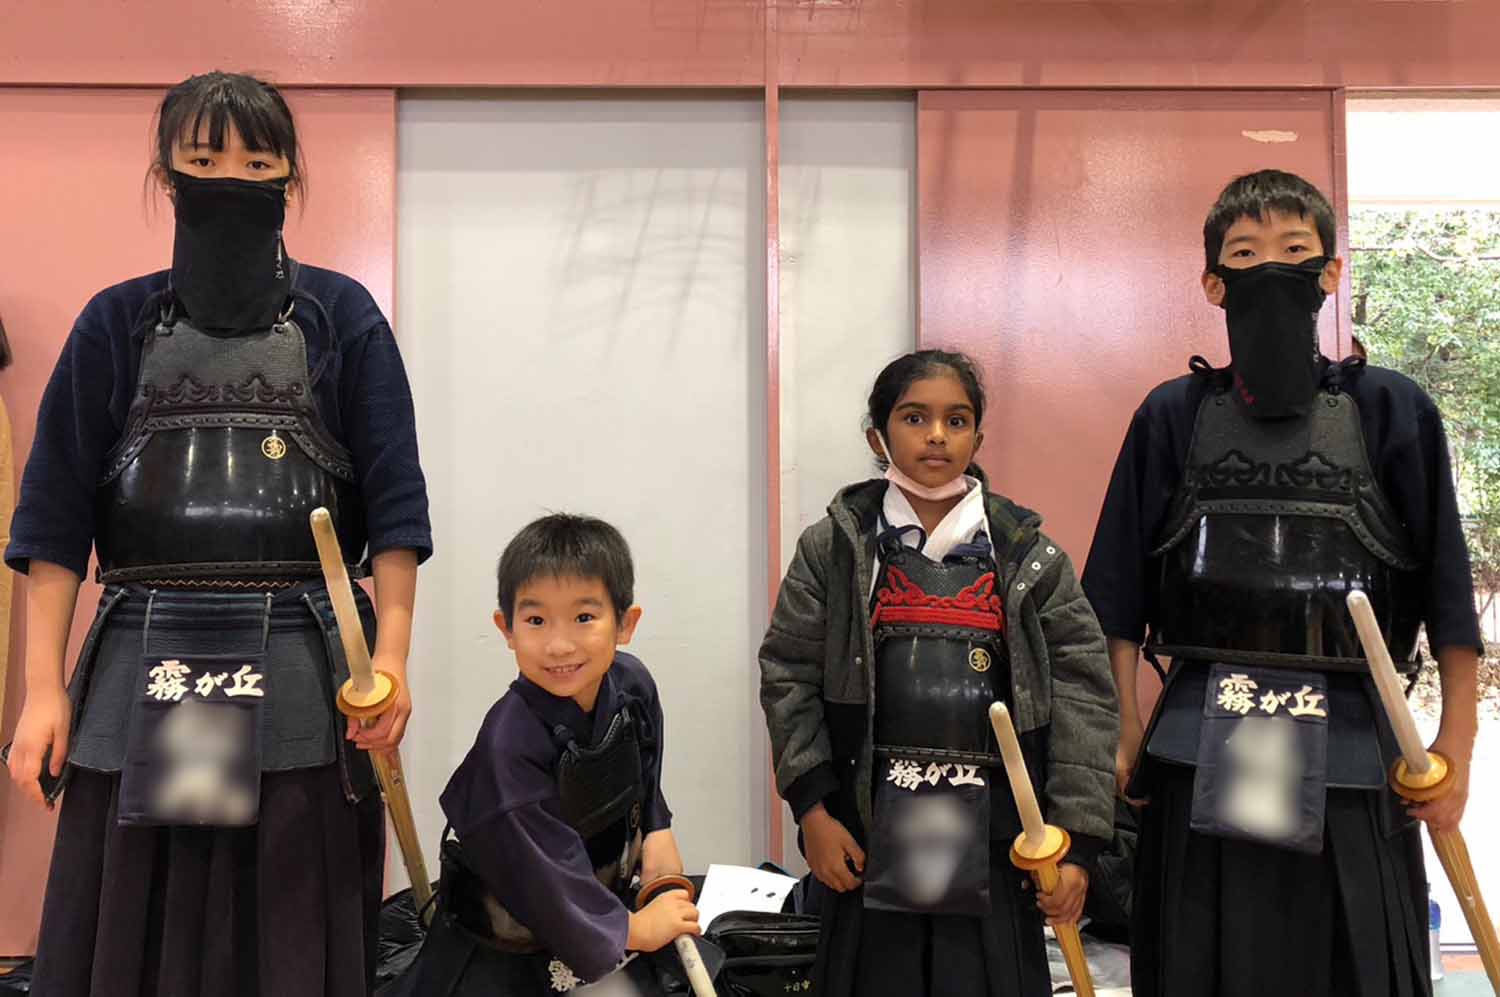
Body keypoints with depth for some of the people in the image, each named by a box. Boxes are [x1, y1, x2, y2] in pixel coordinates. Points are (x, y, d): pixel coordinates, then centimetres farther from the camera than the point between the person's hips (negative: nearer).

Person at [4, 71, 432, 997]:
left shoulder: (342, 315, 6)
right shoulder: (117, 322, 10)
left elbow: (393, 502, 1)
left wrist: (392, 657, -9)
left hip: (300, 675, -1)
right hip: (143, 674, 2)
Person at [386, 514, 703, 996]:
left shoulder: (632, 684, -13)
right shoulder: (509, 744, -32)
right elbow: (541, 870, -25)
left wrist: (657, 831, -2)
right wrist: (635, 929, -15)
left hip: (605, 905, 5)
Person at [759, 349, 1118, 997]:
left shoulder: (1030, 556, 4)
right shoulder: (834, 548, 2)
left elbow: (1083, 689, 1)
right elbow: (788, 676, 2)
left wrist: (1076, 841, -3)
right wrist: (812, 809, -5)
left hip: (993, 834, 1)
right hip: (870, 829, 0)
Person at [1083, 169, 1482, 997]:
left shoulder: (1392, 410, 4)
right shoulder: (1172, 416, 6)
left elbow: (1446, 588, 4)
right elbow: (1120, 596, 5)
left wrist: (1456, 744, 0)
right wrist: (1122, 729, 1)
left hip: (1350, 751, 0)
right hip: (1201, 757, 1)